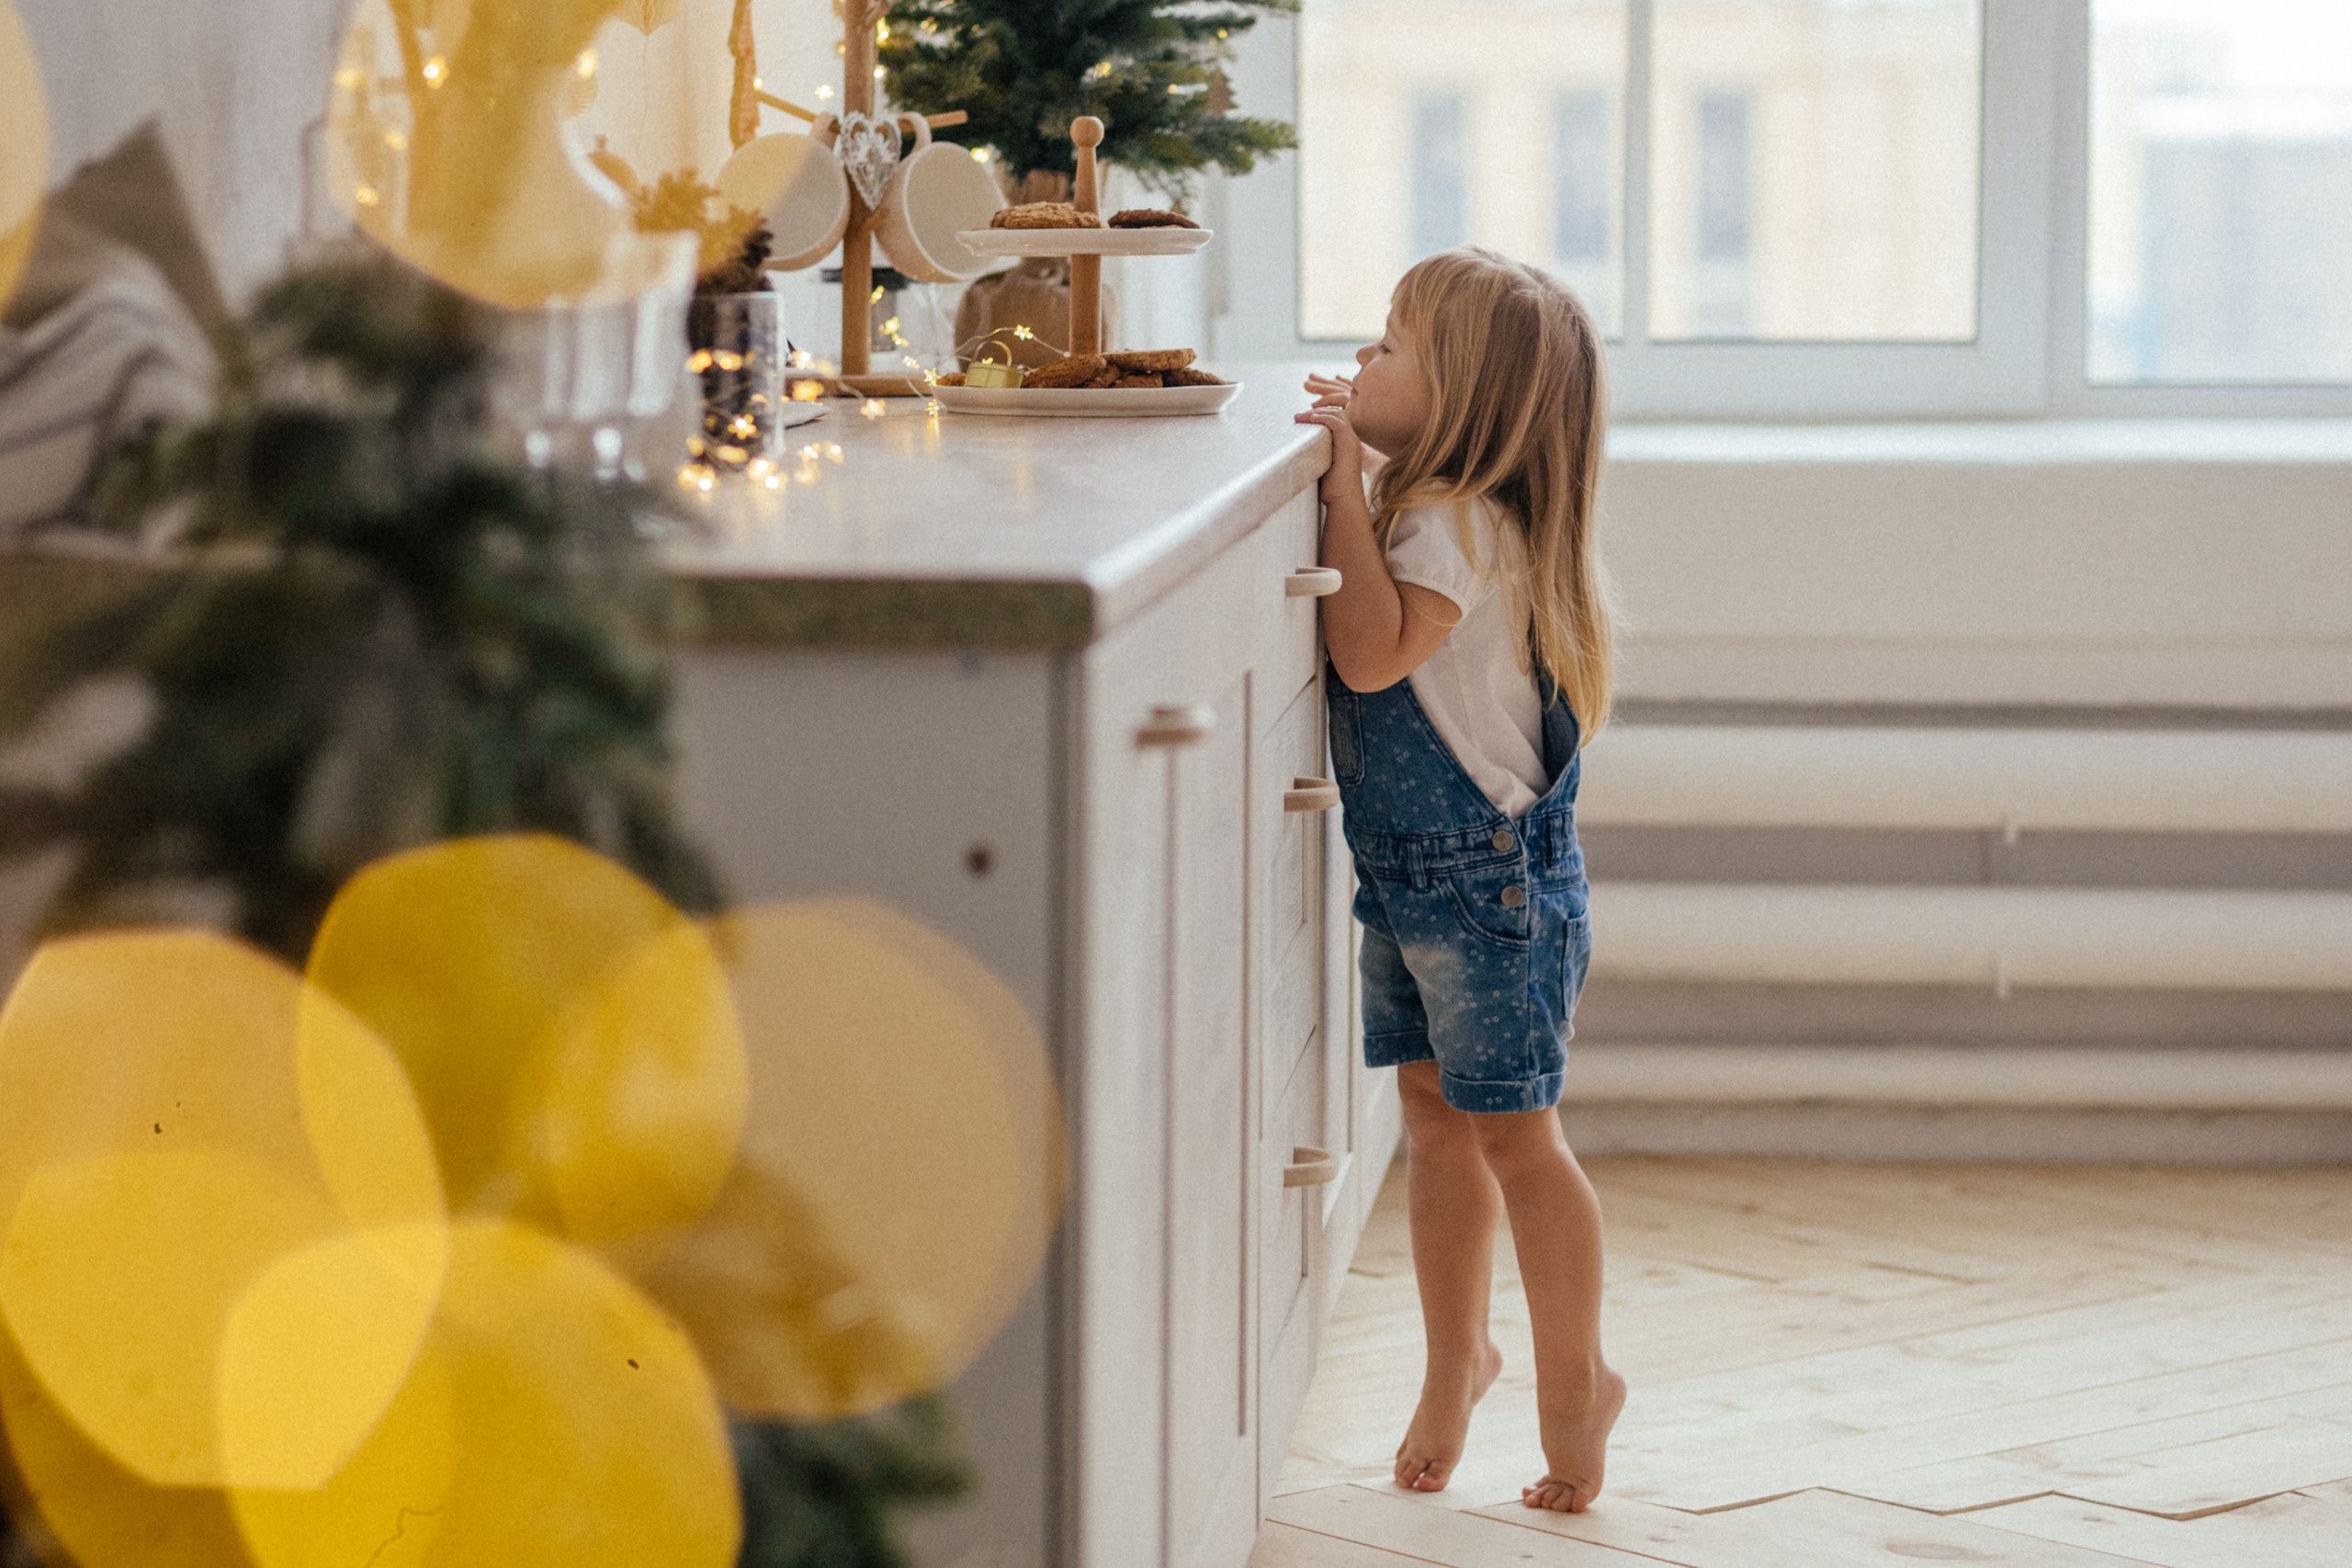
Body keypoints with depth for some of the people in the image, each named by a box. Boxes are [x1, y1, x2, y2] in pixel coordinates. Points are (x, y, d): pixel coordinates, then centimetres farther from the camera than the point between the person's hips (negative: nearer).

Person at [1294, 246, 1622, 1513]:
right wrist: (1354, 462, 8)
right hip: (1408, 877, 9)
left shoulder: (1460, 523, -21)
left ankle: (1574, 1383, 13)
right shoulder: (1418, 504, 7)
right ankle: (1458, 1357, 28)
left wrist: (1348, 486, -27)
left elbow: (1373, 652, -32)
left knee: (1514, 1134, 1)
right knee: (1436, 1117, 15)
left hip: (1490, 881, -9)